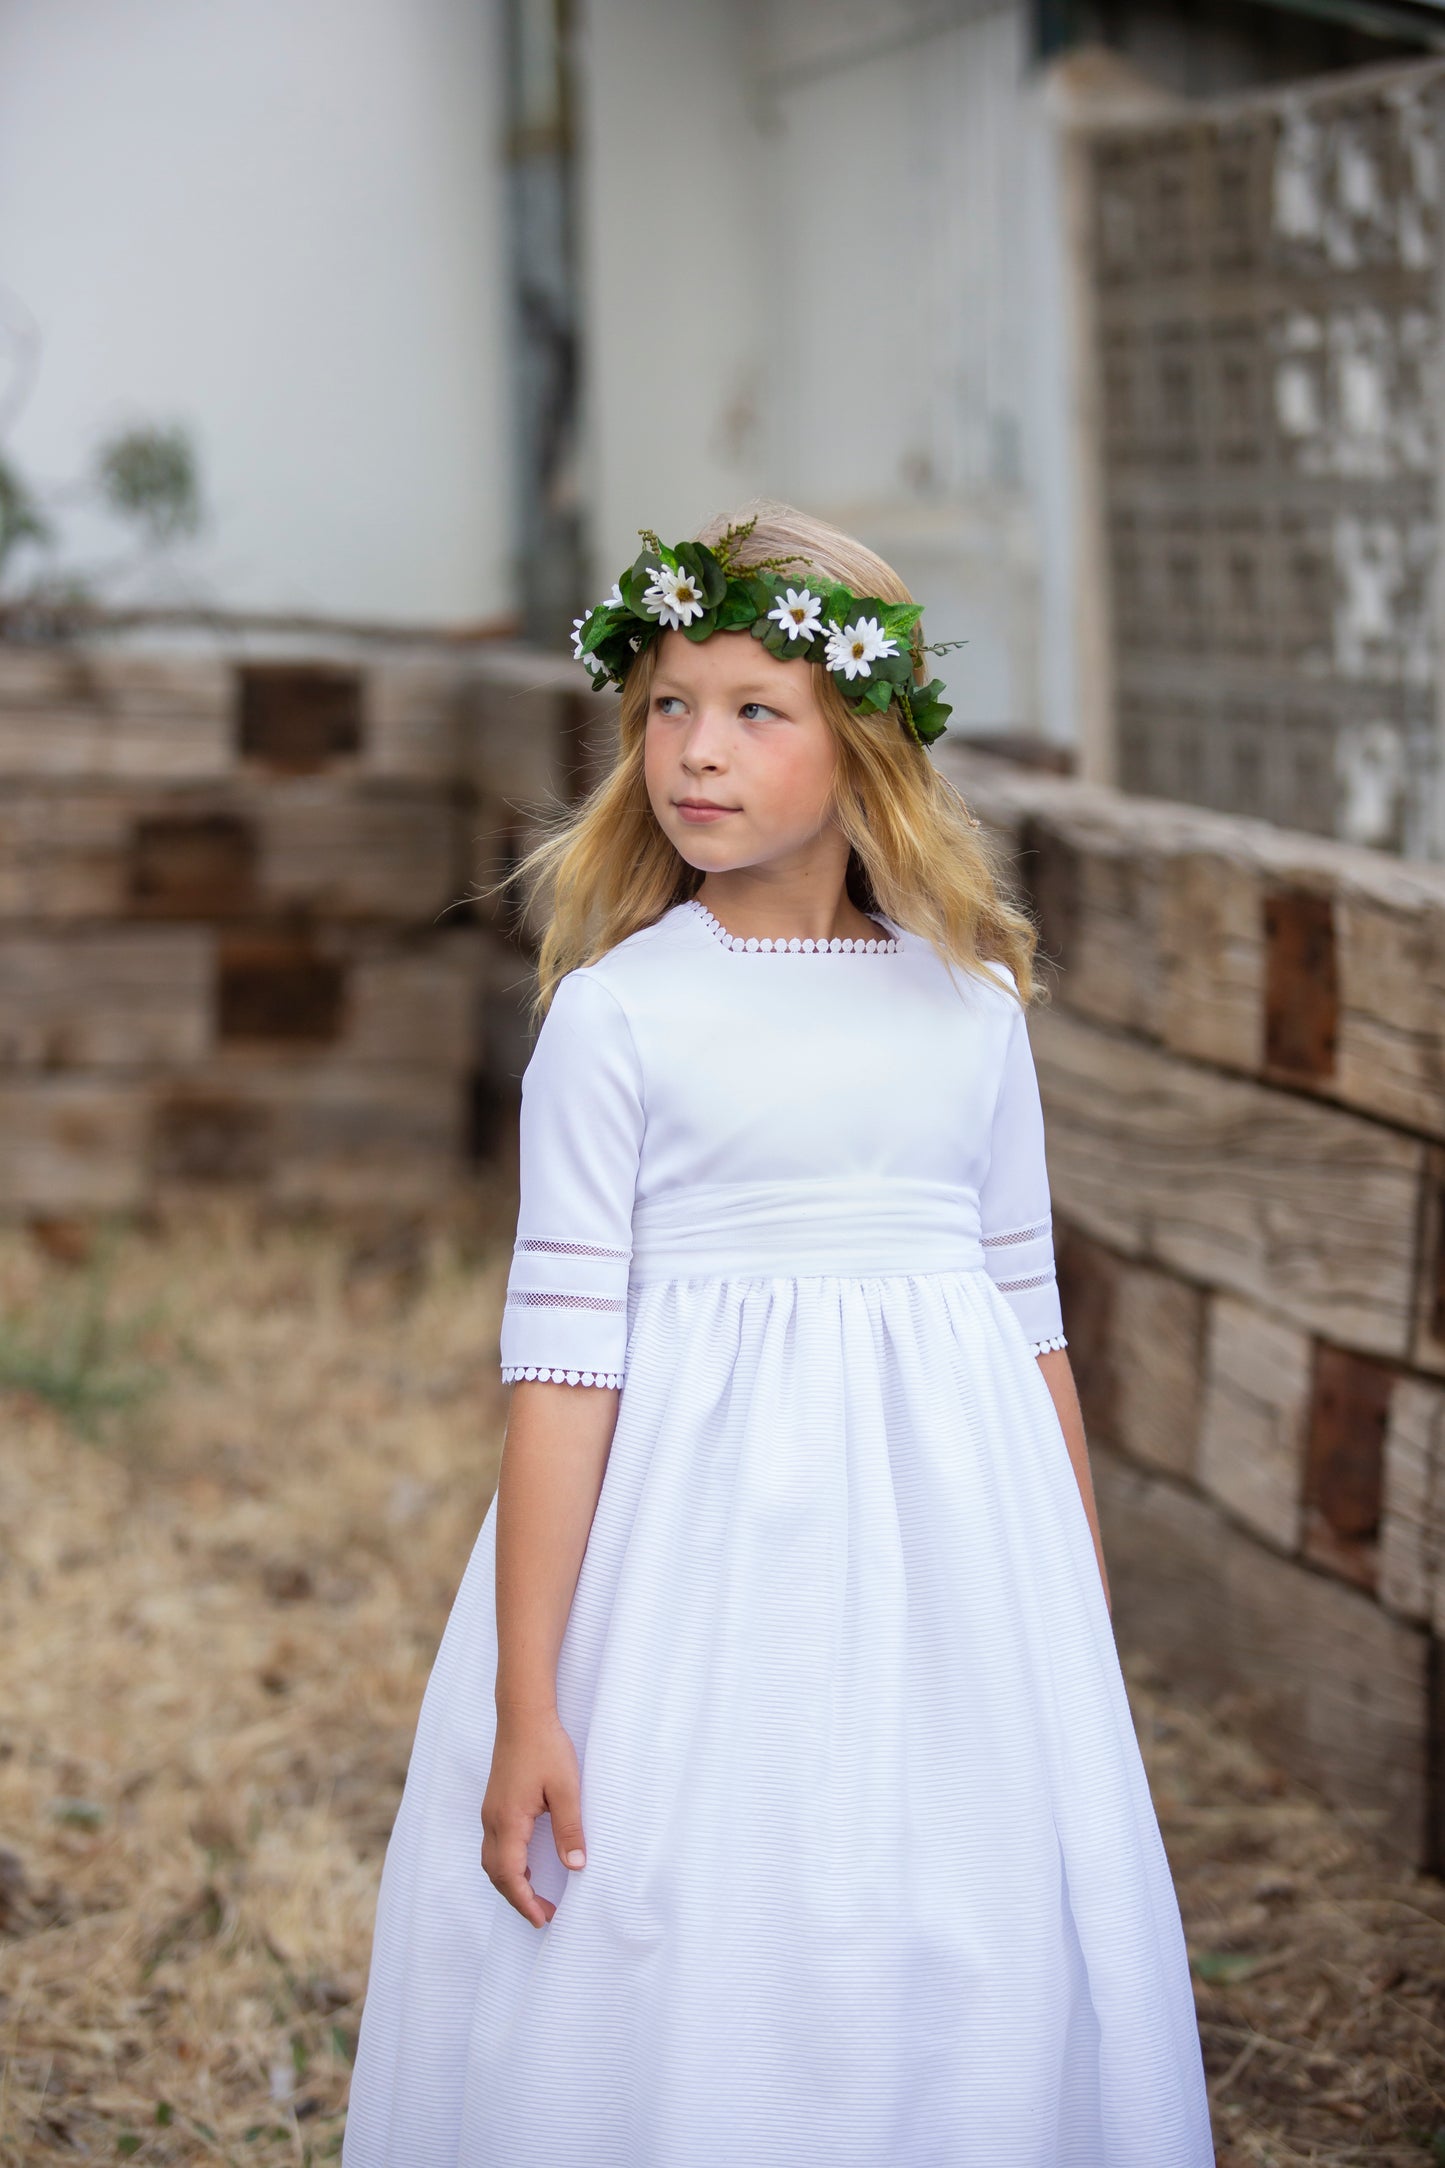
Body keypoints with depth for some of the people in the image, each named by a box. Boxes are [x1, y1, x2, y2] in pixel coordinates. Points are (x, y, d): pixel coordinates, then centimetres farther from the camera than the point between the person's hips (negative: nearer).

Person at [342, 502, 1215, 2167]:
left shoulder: (971, 1008, 5)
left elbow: (1029, 1320, 11)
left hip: (944, 1559, 3)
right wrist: (523, 1702, -10)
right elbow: (564, 1354, -8)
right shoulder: (616, 1015, -5)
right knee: (674, 2000, 1)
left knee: (984, 1995, 7)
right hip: (703, 1552, -3)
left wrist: (1089, 1637, 13)